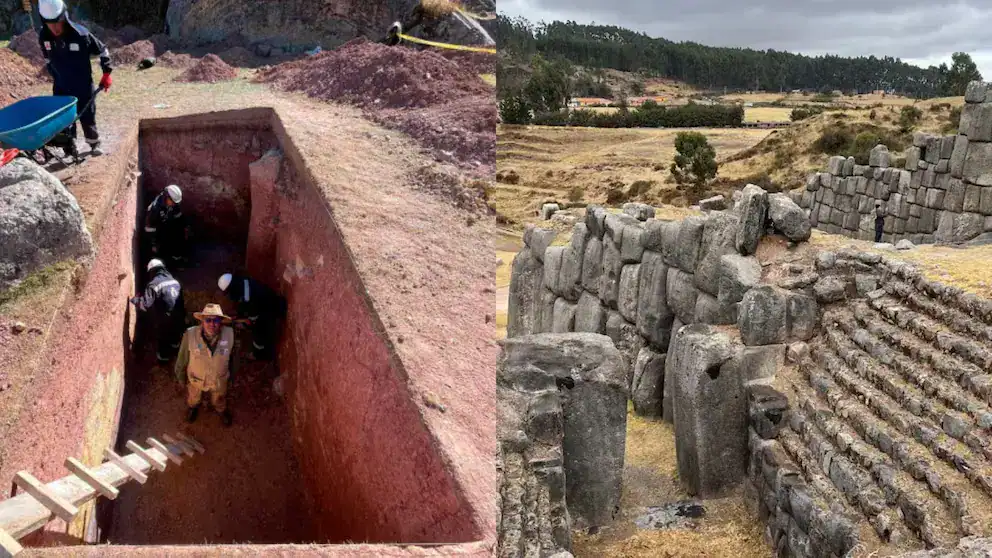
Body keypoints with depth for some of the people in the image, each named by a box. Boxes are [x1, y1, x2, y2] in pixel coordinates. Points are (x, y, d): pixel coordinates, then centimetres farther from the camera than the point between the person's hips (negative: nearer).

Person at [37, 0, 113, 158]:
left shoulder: (81, 34, -22)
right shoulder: (44, 37, -10)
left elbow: (102, 50, -7)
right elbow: (48, 60, 8)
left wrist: (107, 73, -6)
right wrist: (56, 78, 13)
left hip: (83, 87, -3)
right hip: (61, 89, 3)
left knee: (87, 118, 11)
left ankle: (94, 144, 32)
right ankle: (70, 147, 17)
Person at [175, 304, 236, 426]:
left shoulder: (229, 334, -30)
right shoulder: (190, 335, -35)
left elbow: (231, 356, -10)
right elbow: (182, 359, -16)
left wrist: (230, 374, 5)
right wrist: (181, 377, -2)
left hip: (219, 379, 1)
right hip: (195, 379, 0)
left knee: (220, 400, 33)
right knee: (193, 398, 34)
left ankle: (222, 410, 67)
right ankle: (192, 407, 68)